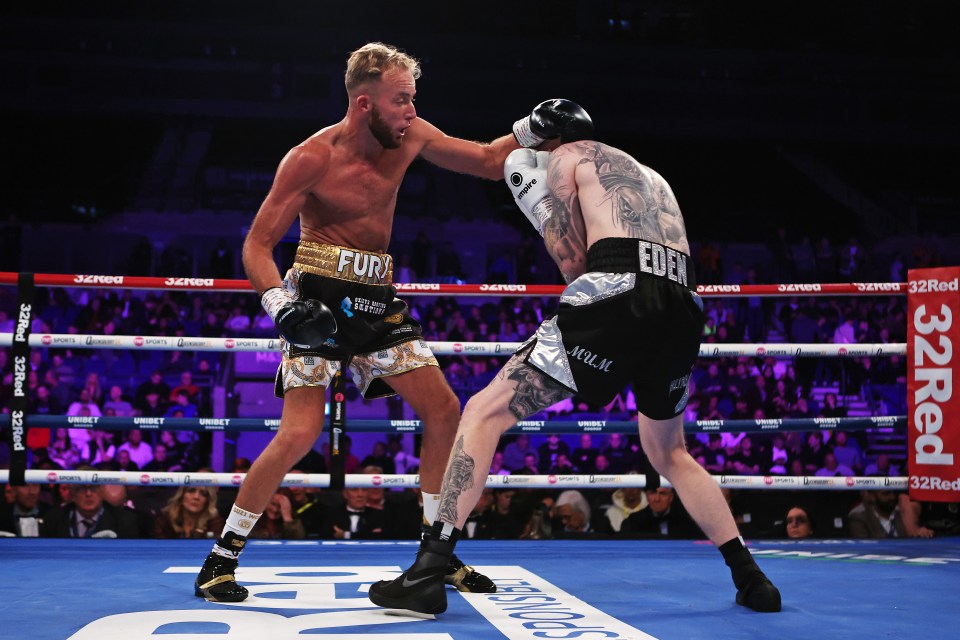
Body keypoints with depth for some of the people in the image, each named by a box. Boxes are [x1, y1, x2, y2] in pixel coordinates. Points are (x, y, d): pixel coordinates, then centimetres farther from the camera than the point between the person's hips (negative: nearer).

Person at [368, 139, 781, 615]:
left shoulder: (566, 156, 18)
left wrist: (545, 212, 26)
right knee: (669, 455, 29)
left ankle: (427, 575, -6)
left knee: (485, 412, 1)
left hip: (618, 291, -6)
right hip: (682, 307, 7)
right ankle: (752, 580, 23)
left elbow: (574, 264, 9)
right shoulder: (650, 178, 38)